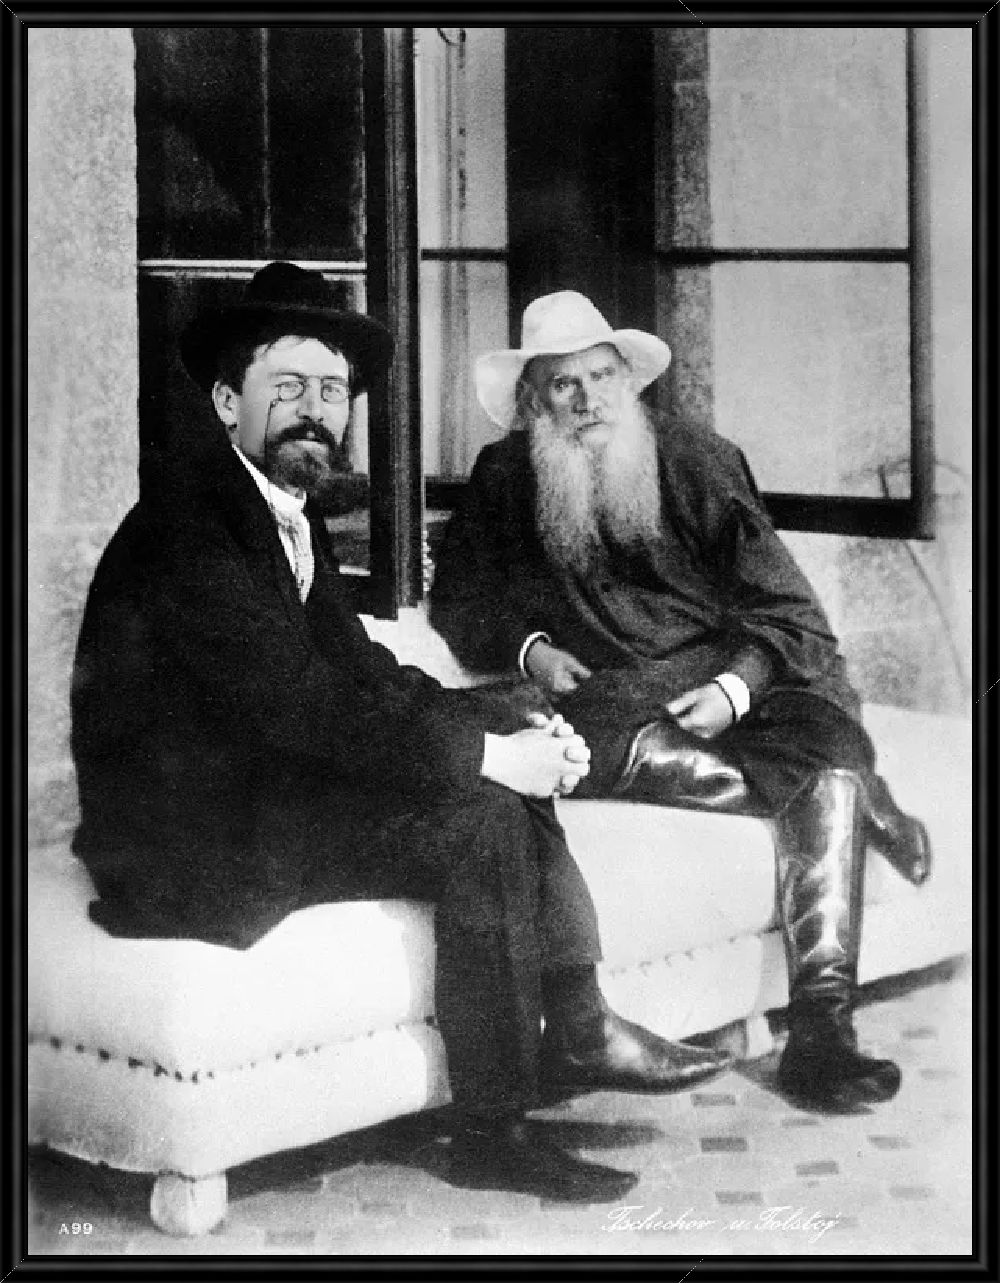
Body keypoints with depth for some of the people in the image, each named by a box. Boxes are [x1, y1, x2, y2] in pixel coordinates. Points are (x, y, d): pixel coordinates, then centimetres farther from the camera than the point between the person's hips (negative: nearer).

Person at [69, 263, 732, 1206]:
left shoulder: (287, 510, 11)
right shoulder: (188, 511, -19)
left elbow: (360, 668, 7)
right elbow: (293, 700, -26)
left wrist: (515, 731, -8)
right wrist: (484, 753, -22)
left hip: (254, 783, 10)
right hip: (185, 840, -10)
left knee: (515, 780, 5)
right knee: (478, 823, -20)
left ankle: (576, 1027, 3)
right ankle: (492, 1132, -11)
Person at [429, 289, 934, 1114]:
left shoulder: (699, 464, 7)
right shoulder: (504, 482, 11)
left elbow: (787, 612, 4)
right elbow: (460, 603, 20)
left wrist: (734, 690, -16)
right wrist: (529, 646, -1)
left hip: (735, 684, 1)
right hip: (607, 700, 0)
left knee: (831, 740, -32)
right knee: (622, 748, -38)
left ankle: (821, 1032, -32)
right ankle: (864, 806, -15)